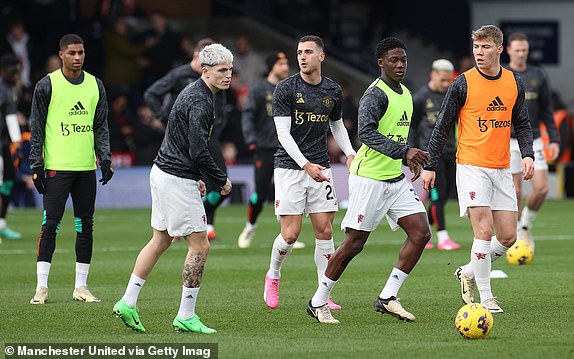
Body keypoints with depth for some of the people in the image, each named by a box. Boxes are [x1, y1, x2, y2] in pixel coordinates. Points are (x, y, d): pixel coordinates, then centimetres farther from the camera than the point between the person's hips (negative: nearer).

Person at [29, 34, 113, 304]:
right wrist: (37, 165, -6)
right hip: (57, 167, -4)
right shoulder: (47, 85, -2)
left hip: (86, 168, 4)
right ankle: (42, 287, -3)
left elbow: (101, 126, 14)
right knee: (50, 225, -7)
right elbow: (36, 128, -1)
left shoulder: (95, 85, 11)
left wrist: (105, 158, 2)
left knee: (85, 226, 5)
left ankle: (81, 287, 12)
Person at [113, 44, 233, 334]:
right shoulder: (200, 101, -19)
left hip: (163, 172, 10)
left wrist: (194, 178, 22)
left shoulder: (192, 93, 14)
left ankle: (128, 304, 18)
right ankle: (186, 317, 0)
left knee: (160, 240, 17)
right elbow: (199, 152, -24)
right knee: (199, 247, -3)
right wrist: (222, 180, -11)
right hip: (177, 181, -10)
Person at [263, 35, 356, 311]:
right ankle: (273, 276, 21)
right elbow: (283, 133, -12)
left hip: (320, 168, 4)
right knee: (290, 233, -8)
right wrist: (306, 165, -23)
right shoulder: (286, 89, -7)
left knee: (325, 230, -2)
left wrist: (349, 153, 6)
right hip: (290, 167, -4)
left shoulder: (333, 91, 7)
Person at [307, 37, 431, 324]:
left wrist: (410, 159, 14)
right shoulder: (376, 94, -15)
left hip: (396, 179, 8)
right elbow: (366, 133, -29)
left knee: (421, 233, -3)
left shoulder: (405, 94, 14)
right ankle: (318, 303, 7)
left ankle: (387, 297, 1)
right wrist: (404, 151, -35)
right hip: (369, 178, -8)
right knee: (355, 242, -5)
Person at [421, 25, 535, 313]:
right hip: (471, 167, -5)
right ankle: (485, 298, -4)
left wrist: (527, 154, 0)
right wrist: (430, 166, -3)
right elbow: (442, 127, -1)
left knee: (508, 237, 3)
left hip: (502, 169, 5)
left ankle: (468, 273, 26)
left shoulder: (514, 84, 7)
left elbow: (522, 124, 17)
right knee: (483, 231, -13)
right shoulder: (463, 84, -6)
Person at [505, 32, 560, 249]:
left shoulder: (538, 76, 8)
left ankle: (526, 224, 16)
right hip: (509, 142, -2)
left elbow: (547, 111, 12)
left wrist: (554, 140, 5)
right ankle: (518, 233, 11)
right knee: (515, 192, -3)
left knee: (541, 188, -8)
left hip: (533, 141, 2)